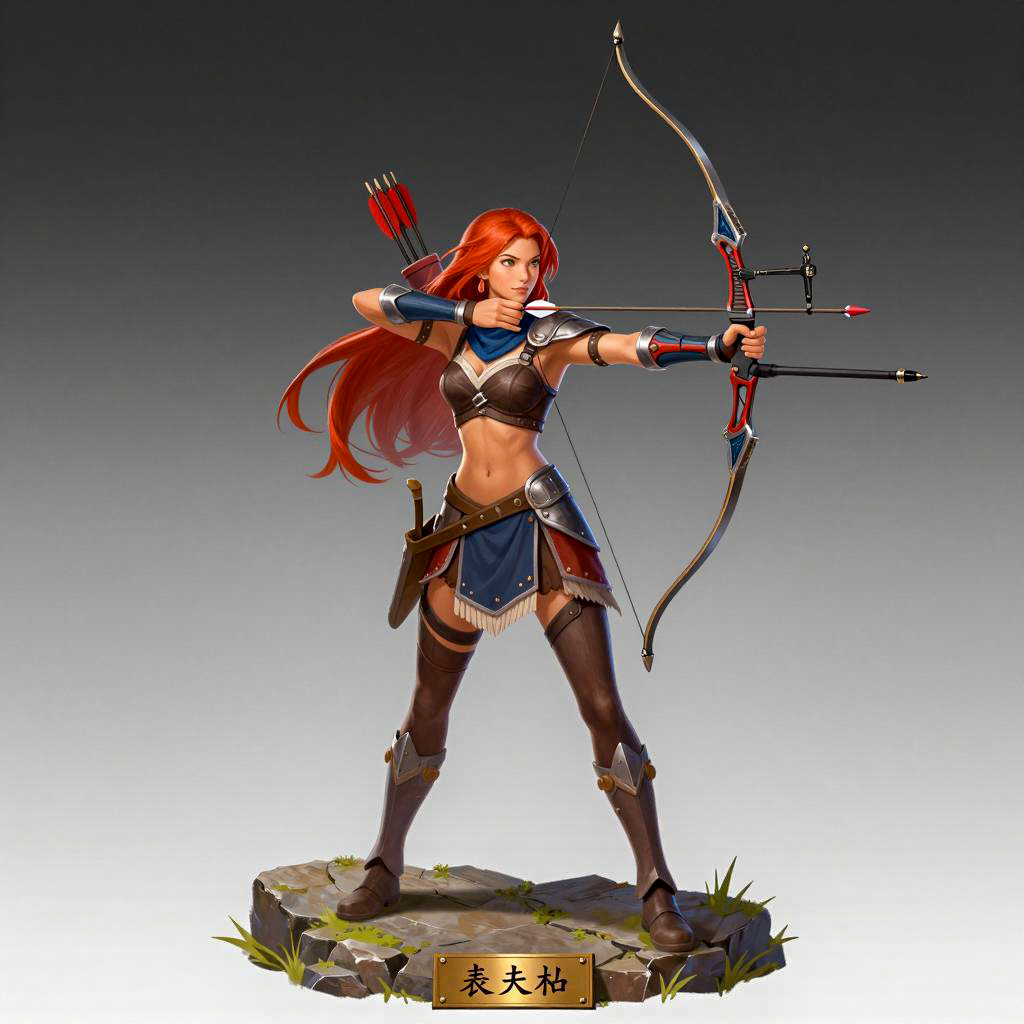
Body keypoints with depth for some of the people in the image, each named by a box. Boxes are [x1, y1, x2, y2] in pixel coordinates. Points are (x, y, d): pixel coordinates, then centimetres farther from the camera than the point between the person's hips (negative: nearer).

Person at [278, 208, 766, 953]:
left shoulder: (550, 335, -3)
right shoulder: (453, 329, 10)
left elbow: (635, 348, -17)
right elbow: (371, 302, 1)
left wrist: (719, 344, -34)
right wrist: (466, 312, -7)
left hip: (540, 525, -4)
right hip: (466, 527, 4)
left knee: (603, 707, -9)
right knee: (429, 706, 14)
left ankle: (657, 891, -2)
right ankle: (385, 868, 30)